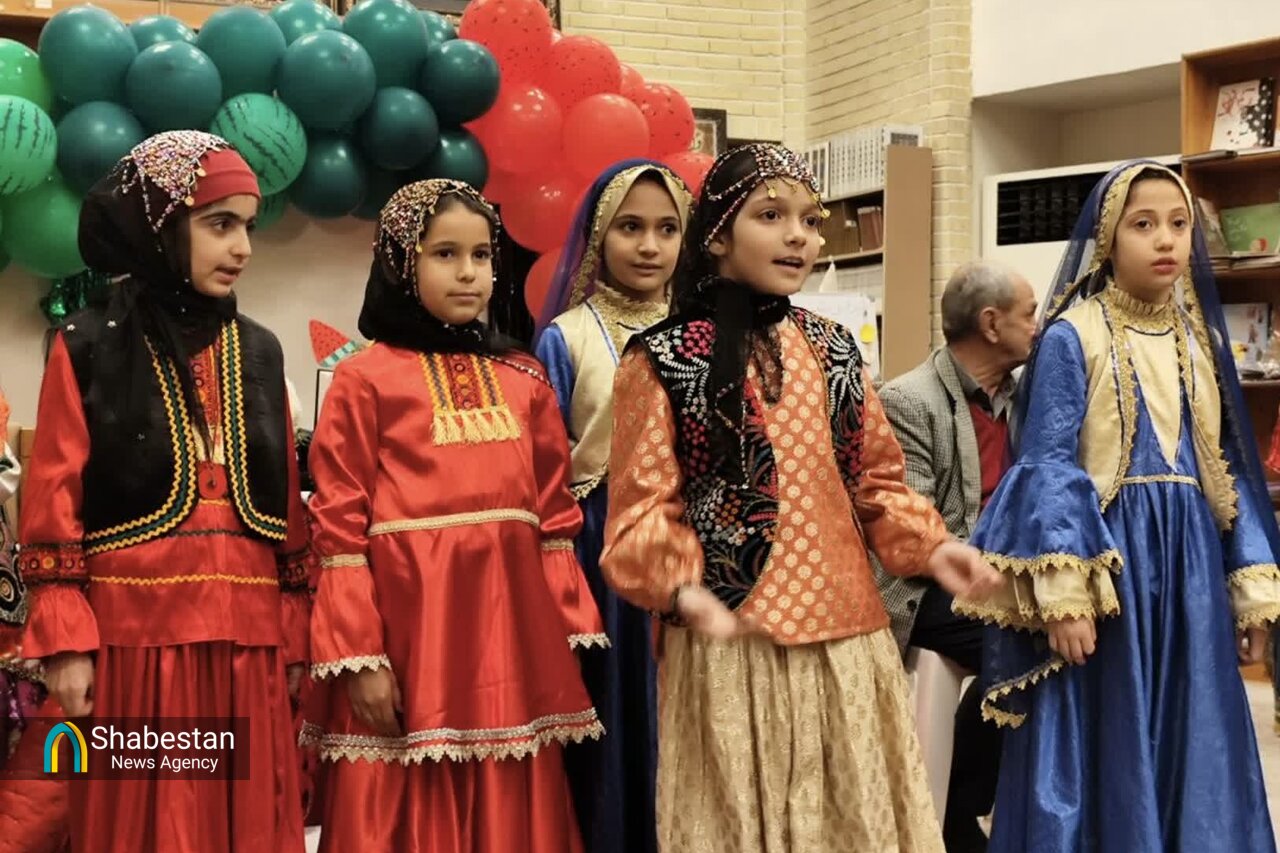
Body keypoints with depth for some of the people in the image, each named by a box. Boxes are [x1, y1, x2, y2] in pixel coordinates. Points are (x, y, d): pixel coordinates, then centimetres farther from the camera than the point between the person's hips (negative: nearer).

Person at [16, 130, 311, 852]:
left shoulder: (258, 352, 12)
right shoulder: (90, 348, 0)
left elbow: (288, 505, 12)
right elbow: (53, 507, -4)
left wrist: (296, 638, 8)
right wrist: (65, 642, -11)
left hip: (248, 641, 4)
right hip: (135, 636, -4)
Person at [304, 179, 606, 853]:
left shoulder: (526, 380, 11)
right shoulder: (364, 381, -2)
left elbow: (556, 517, 11)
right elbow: (340, 530, -5)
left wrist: (572, 633, 6)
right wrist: (359, 657, -11)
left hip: (512, 631, 4)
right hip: (407, 627, -4)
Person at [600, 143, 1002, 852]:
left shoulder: (833, 348, 12)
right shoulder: (663, 359, -3)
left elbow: (875, 480, 15)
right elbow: (642, 504, -7)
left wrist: (930, 546, -2)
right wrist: (682, 586, -25)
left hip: (846, 637, 5)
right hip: (730, 645, -5)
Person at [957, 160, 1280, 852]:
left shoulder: (1200, 338, 11)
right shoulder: (1071, 336, -6)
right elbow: (1049, 465, -11)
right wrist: (1060, 594, -20)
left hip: (1192, 564, 5)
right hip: (1107, 558, -5)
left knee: (1193, 752, 10)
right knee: (1106, 754, 1)